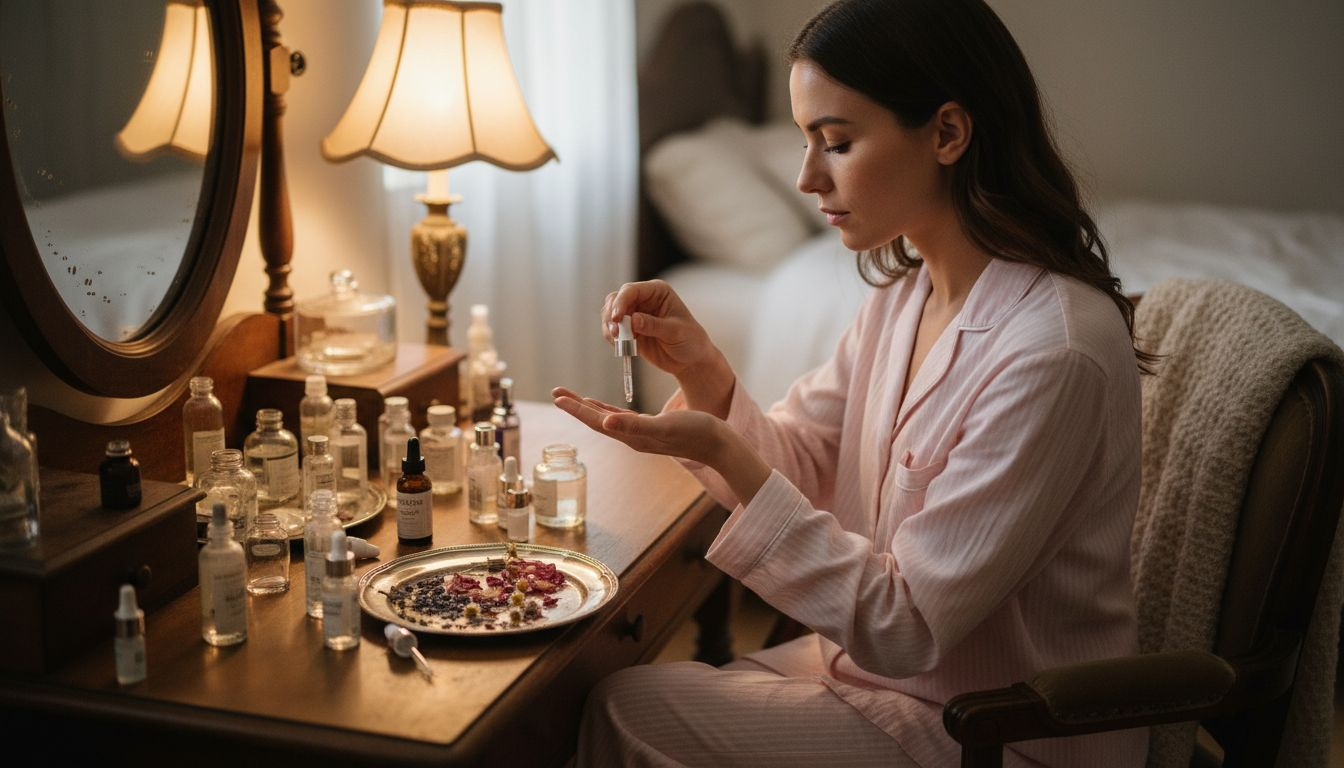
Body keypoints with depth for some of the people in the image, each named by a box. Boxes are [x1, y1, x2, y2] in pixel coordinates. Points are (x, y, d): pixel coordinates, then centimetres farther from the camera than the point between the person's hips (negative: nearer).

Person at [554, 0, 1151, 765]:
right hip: (887, 658, 7)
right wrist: (704, 372, -13)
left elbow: (906, 629, -25)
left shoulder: (1051, 354, -28)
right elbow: (800, 465, 6)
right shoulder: (907, 292, 0)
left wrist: (725, 456, -30)